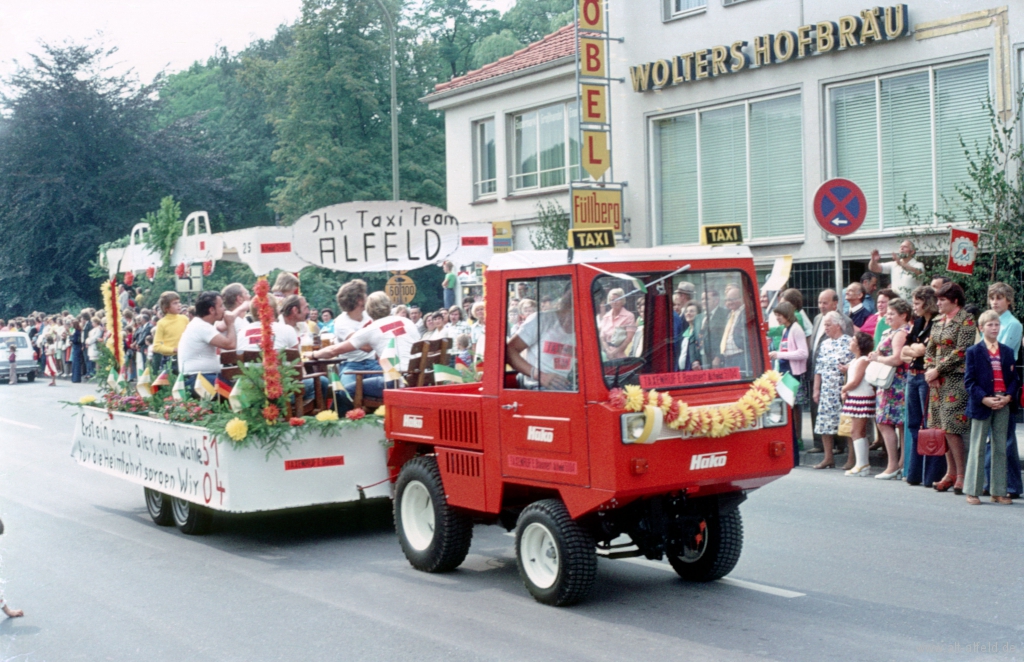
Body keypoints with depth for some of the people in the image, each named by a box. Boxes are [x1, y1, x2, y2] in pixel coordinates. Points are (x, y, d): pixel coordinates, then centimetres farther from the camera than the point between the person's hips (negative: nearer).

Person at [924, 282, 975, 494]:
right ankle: (951, 472, 13)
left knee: (951, 427, -10)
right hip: (938, 380, 7)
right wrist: (929, 369, -2)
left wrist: (937, 370, -12)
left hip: (956, 379, -7)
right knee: (941, 426, 6)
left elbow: (961, 351, -14)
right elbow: (930, 349, 16)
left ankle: (961, 474, -3)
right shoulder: (938, 322, 16)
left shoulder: (966, 320, -6)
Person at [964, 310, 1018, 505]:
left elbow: (1014, 379, 9)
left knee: (1000, 449, 7)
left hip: (1003, 405, 4)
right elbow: (969, 381, -6)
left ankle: (999, 491, 13)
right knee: (977, 449, 0)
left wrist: (1008, 397, -9)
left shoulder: (1007, 352, 11)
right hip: (981, 406, -4)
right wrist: (984, 399, -17)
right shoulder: (973, 351, -1)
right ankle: (972, 491, 5)